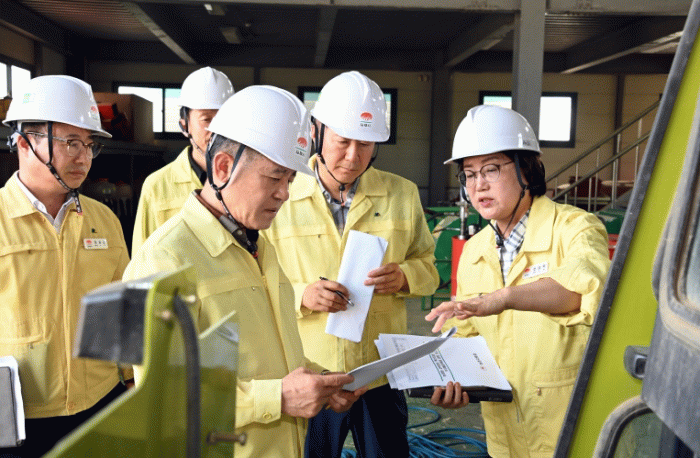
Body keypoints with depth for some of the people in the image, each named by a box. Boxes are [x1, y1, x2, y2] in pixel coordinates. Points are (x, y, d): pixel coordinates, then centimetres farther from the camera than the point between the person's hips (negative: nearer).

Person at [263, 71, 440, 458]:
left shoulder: (402, 194, 3)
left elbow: (427, 266, 10)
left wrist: (403, 276, -12)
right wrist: (302, 295, -20)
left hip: (382, 376, 2)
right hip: (307, 379, -1)